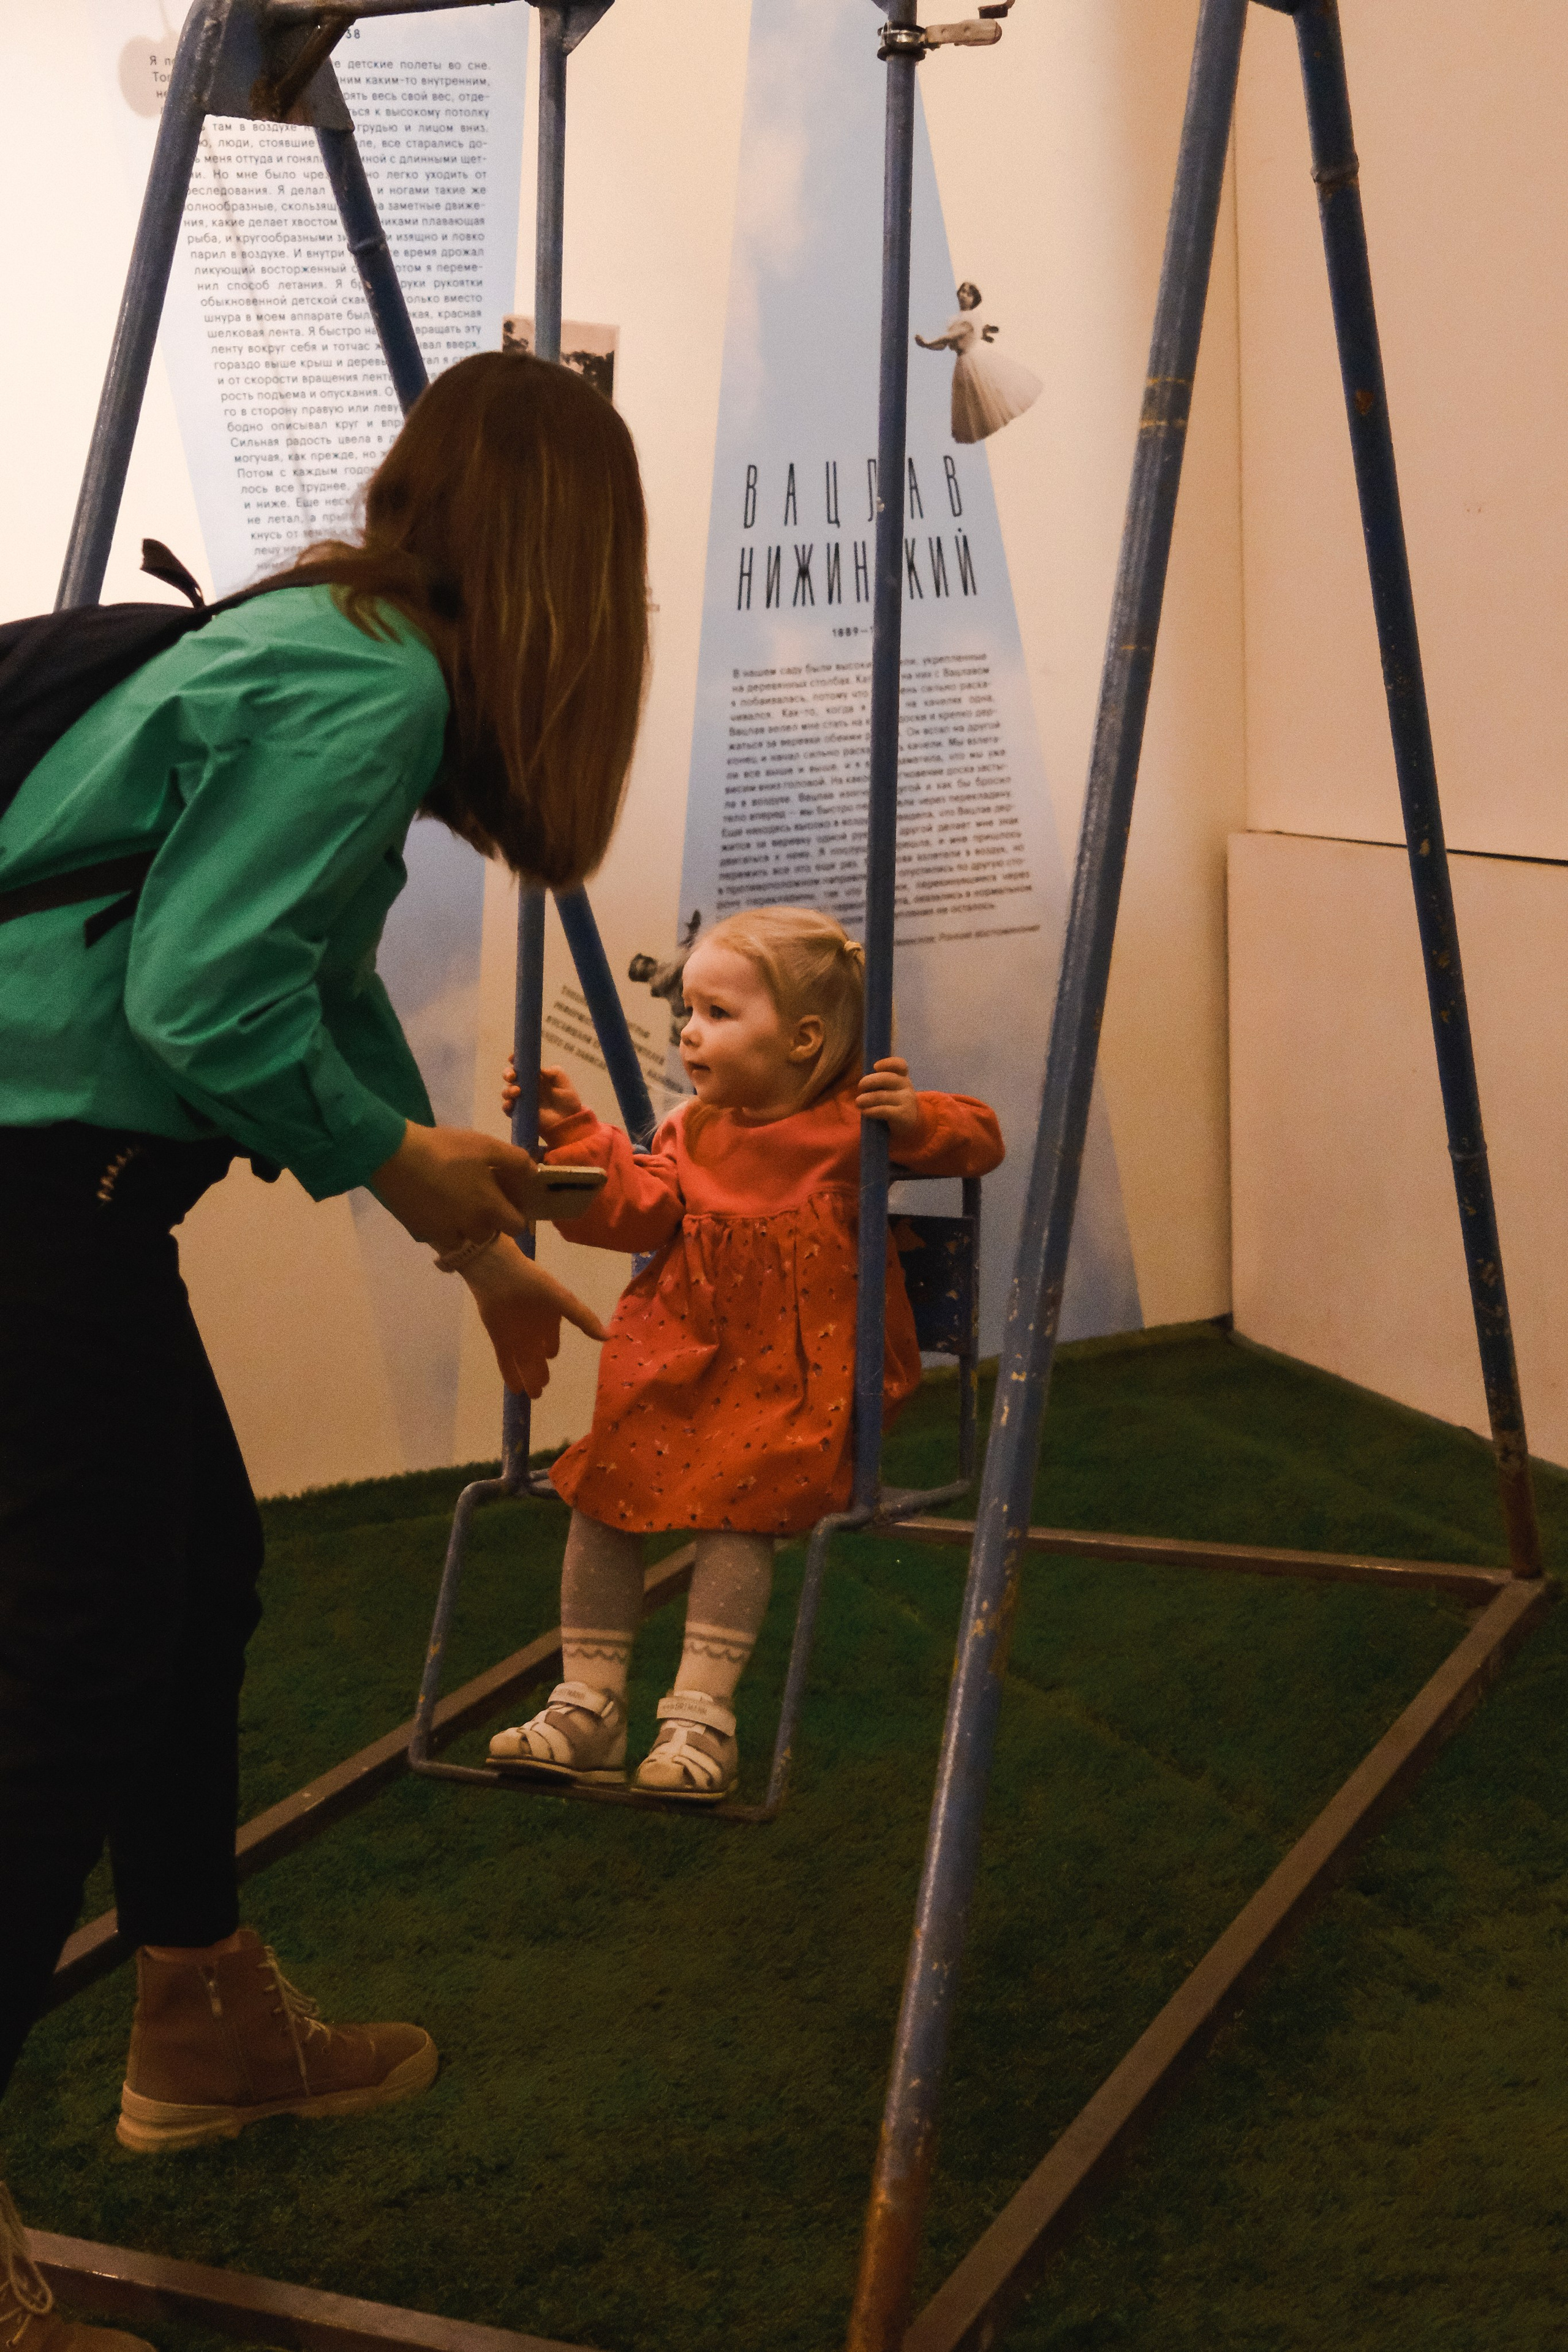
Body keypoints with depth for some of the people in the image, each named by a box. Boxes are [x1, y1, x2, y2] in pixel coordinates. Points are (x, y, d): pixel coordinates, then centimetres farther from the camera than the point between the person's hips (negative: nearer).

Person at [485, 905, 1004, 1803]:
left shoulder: (855, 1121, -4)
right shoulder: (693, 1131, 11)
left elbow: (980, 1137, -1)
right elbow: (638, 1212, -1)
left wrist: (915, 1121, -22)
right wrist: (574, 1131, -7)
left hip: (799, 1373, -5)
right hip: (683, 1358, 6)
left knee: (737, 1502, -24)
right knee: (605, 1488, -5)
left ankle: (701, 1716, -15)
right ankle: (589, 1704, 5)